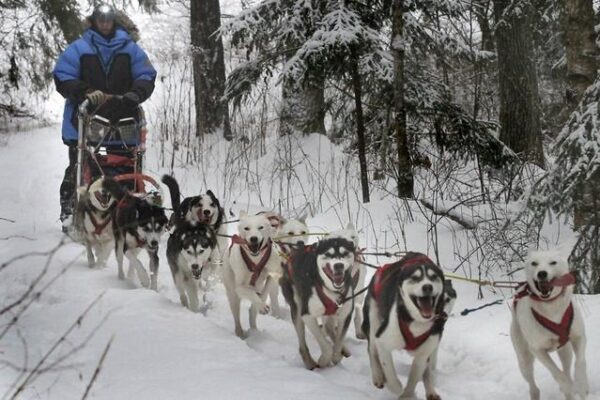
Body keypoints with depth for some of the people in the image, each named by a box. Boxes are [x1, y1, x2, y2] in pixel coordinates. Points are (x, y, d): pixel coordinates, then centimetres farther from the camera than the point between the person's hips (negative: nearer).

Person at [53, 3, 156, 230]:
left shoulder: (130, 49, 13)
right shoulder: (78, 49, 7)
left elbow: (146, 77, 9)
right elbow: (63, 78, 0)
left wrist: (134, 95, -12)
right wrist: (85, 93, -17)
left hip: (122, 121, 1)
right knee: (78, 168, 0)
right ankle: (68, 211, 6)